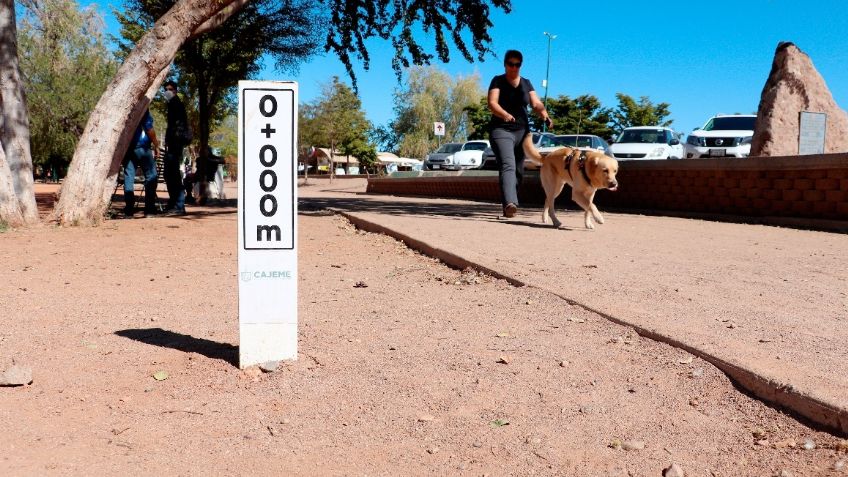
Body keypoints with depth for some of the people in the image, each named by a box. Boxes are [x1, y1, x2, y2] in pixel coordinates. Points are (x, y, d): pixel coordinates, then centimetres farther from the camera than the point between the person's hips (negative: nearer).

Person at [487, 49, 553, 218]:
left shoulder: (526, 83, 15)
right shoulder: (498, 81, 1)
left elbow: (536, 104, 4)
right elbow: (492, 103, -13)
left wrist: (545, 115, -18)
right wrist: (505, 114, -34)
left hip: (522, 131, 5)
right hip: (501, 130, -5)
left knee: (518, 171, 5)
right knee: (508, 166, -24)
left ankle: (507, 206, 16)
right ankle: (510, 203, -41)